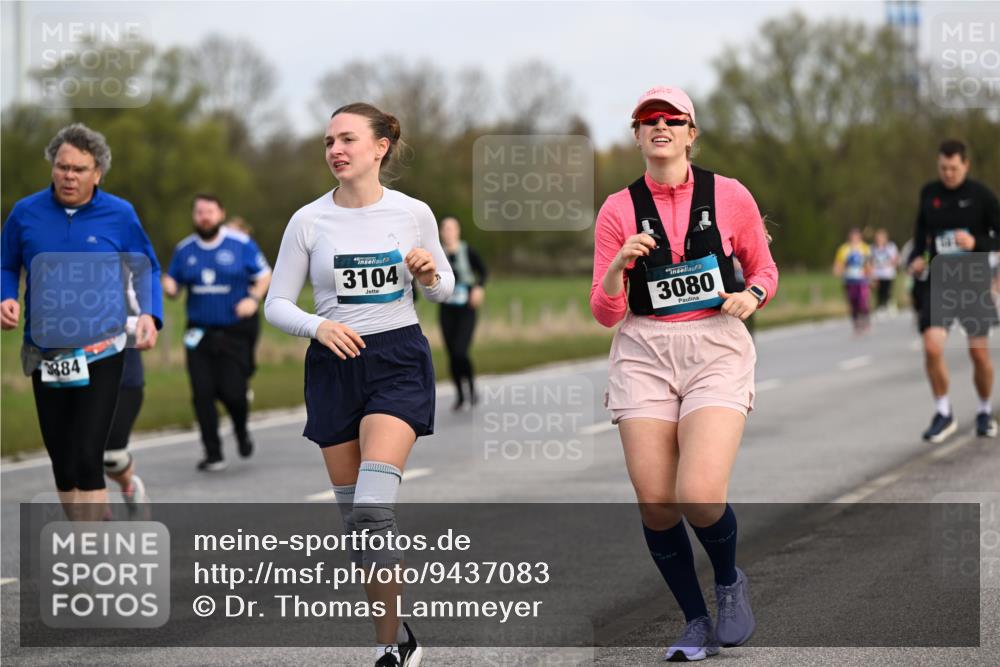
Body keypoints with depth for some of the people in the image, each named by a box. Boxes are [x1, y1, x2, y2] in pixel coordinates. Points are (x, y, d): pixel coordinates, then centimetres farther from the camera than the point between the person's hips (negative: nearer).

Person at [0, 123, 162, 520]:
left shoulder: (120, 215, -4)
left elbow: (147, 270, 7)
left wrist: (150, 315, -10)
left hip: (101, 351, -3)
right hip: (44, 353, 3)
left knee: (87, 459, -13)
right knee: (61, 460, 11)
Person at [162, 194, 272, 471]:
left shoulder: (241, 244, -2)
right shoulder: (184, 249, 6)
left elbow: (264, 275, 4)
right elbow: (172, 282, 13)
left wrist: (253, 298, -14)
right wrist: (169, 287, -12)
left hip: (235, 332, -3)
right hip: (200, 332, 3)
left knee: (232, 391, -9)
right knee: (202, 393, -6)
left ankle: (242, 431, 26)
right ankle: (213, 455, 4)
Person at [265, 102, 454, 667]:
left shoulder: (414, 213, -1)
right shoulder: (309, 221, -1)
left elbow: (445, 288, 12)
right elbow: (277, 304, 3)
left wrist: (431, 276, -11)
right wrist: (317, 326, -16)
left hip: (398, 359, -3)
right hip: (334, 365, 3)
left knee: (373, 509, -19)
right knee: (353, 515, 5)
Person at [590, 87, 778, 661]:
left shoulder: (729, 196, 3)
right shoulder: (619, 210, 5)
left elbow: (764, 270, 16)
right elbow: (606, 313, 4)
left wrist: (751, 296, -6)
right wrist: (618, 264, -14)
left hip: (717, 347, -2)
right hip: (644, 354, 2)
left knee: (699, 497, -19)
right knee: (655, 503, -6)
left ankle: (731, 583, 14)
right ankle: (696, 624, 15)